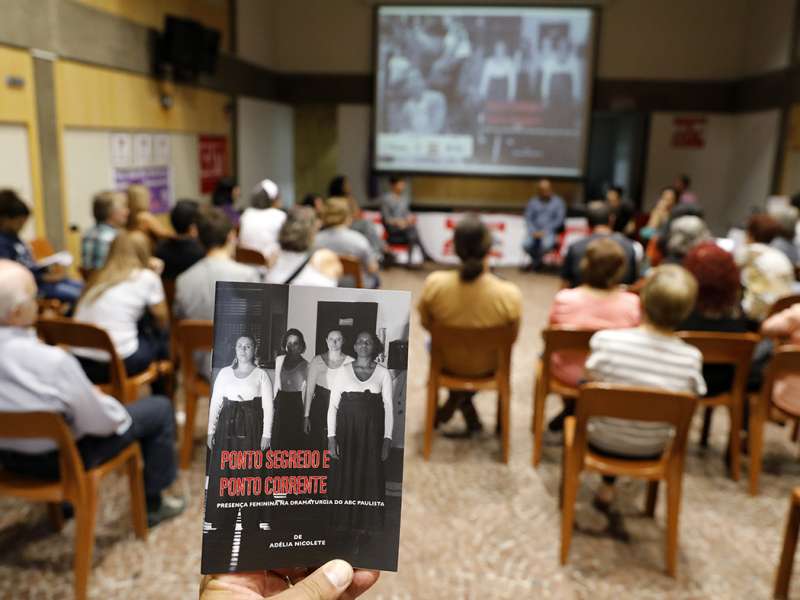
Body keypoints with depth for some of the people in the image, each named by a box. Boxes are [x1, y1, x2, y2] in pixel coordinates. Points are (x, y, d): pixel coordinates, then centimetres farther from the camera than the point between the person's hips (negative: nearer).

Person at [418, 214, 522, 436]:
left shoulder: (434, 284, -28)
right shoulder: (509, 294, -30)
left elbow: (426, 324, -8)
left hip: (448, 362, 0)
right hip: (488, 366, 0)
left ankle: (471, 418, 39)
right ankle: (459, 402, 36)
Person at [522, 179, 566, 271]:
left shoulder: (558, 201, 6)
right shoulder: (533, 201, 12)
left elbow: (559, 219, -2)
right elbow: (528, 218, 6)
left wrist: (545, 231, -13)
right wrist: (533, 231, -12)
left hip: (550, 231, -2)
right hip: (535, 231, 2)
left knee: (547, 245, -36)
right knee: (526, 244, -30)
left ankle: (536, 261, -3)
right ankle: (536, 260, 3)